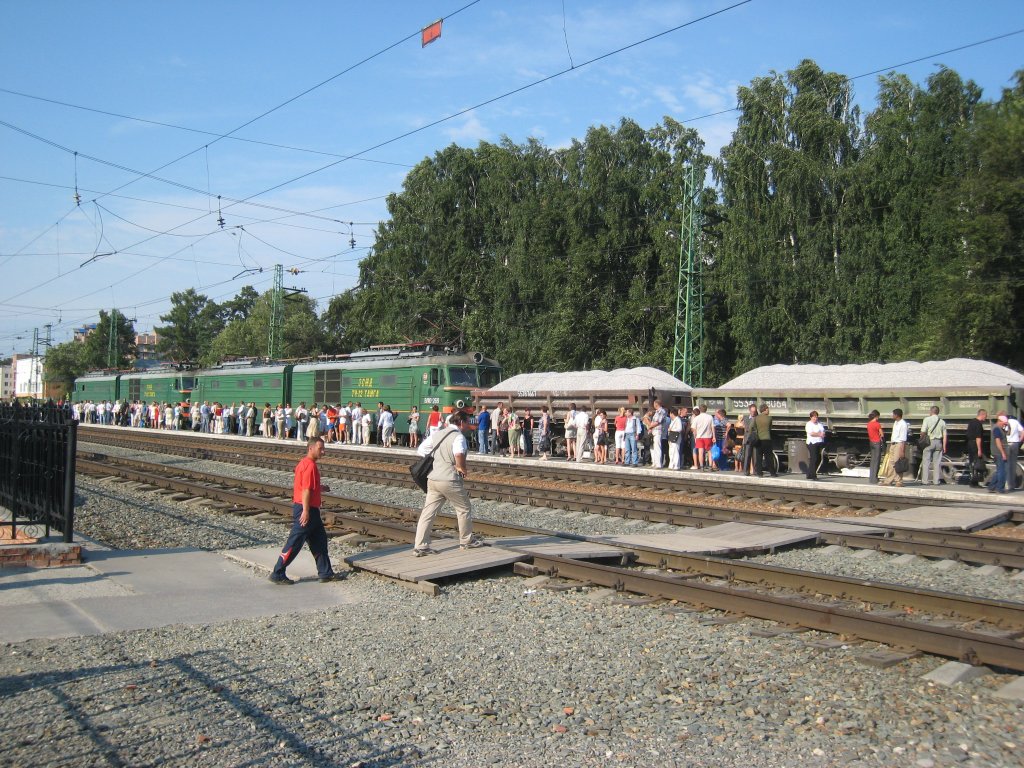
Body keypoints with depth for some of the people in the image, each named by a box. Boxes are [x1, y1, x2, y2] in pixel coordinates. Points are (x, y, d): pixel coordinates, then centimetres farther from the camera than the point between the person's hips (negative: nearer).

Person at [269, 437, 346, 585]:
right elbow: (306, 490, -22)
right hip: (307, 510, -11)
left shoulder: (304, 463, 14)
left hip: (310, 510, 11)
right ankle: (278, 575, 4)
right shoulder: (310, 465, -17)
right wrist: (305, 511, -24)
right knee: (294, 544, -3)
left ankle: (326, 573, 19)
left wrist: (320, 488, 16)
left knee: (319, 540, 14)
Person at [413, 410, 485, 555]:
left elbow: (420, 450, 13)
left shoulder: (436, 434, 10)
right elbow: (459, 455, -32)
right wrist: (462, 468, -14)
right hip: (450, 480, -7)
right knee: (464, 509, 14)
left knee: (428, 512, 5)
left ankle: (420, 546, 1)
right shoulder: (458, 437, -13)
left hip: (433, 479, 7)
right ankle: (466, 540, 26)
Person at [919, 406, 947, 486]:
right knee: (937, 462, 6)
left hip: (929, 441, -3)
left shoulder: (927, 419, -4)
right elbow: (944, 436, 5)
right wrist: (944, 447, 8)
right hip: (938, 443, 3)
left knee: (926, 461, 1)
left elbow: (923, 432, -11)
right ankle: (936, 481, 6)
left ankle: (925, 480, -1)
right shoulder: (942, 422, 7)